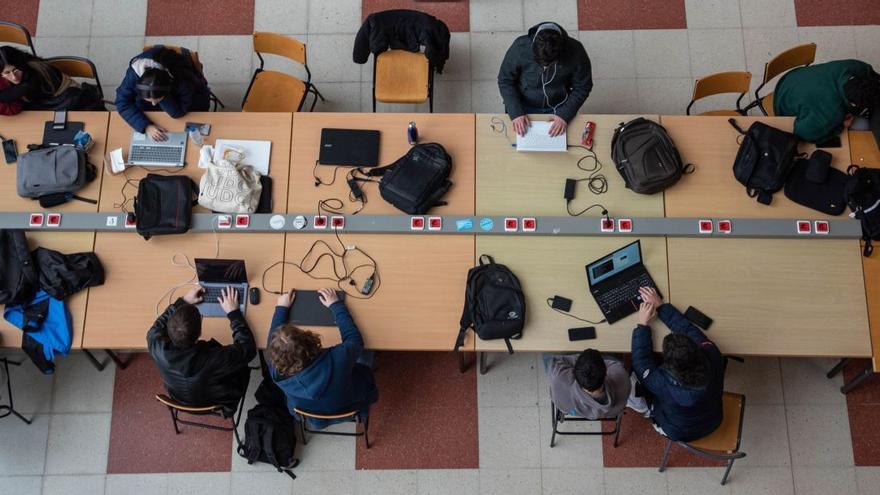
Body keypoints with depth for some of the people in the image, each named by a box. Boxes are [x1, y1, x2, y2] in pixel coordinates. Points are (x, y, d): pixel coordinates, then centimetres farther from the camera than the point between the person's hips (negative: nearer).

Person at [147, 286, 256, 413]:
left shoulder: (158, 349, -35)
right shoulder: (217, 359, -45)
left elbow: (156, 329, -9)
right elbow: (248, 347, -26)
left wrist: (183, 301, -7)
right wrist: (233, 311, -20)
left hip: (177, 398, 3)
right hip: (217, 403, -3)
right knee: (242, 368, 21)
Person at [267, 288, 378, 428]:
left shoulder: (277, 373, -36)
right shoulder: (338, 359, -45)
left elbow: (273, 338, -12)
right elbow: (355, 340, -20)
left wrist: (281, 308, -1)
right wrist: (336, 305, -14)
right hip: (350, 410, -2)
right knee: (364, 370, 23)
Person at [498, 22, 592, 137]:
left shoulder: (575, 51, -27)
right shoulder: (520, 47, -28)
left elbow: (582, 87, -13)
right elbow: (505, 81, -15)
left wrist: (565, 115, -22)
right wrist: (516, 113, -24)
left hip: (558, 108, 1)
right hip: (524, 107, 0)